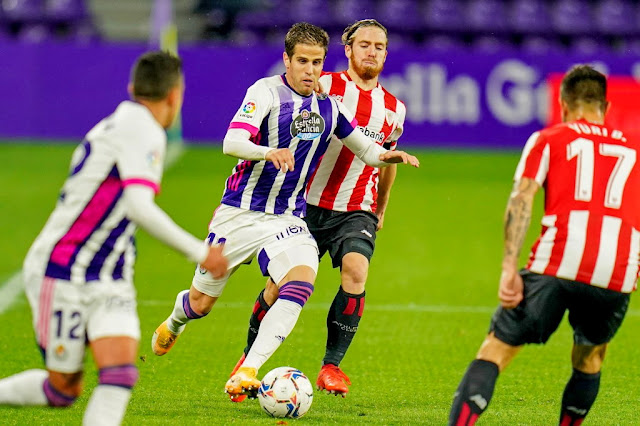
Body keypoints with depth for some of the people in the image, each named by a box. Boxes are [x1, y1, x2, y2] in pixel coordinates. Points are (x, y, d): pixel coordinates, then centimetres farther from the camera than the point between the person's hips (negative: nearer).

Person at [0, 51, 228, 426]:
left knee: (121, 373, -12)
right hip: (63, 277, -8)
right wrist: (200, 253, -24)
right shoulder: (143, 131, -17)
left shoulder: (118, 124, 12)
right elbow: (139, 207, -29)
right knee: (63, 387, 2)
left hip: (110, 282, 8)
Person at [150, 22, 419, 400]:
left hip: (287, 220, 3)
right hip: (240, 213, -3)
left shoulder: (329, 105, 5)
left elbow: (366, 149, 16)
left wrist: (386, 156, -7)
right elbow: (232, 143, -25)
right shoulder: (266, 92, -11)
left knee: (301, 281, -27)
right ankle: (174, 323, 47)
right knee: (201, 303, 8)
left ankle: (247, 372, -29)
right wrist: (269, 152, -44)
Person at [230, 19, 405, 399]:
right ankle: (248, 358, 22)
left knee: (356, 271, -25)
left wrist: (381, 209, 32)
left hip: (357, 211, 2)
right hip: (309, 206, -2)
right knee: (281, 285, -3)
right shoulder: (325, 86, -5)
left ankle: (332, 366, -15)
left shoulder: (393, 109, 9)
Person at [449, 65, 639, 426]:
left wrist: (509, 269, -6)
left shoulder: (548, 139, 18)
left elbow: (521, 200, 2)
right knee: (589, 360, 27)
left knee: (496, 350, 0)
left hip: (556, 264, -2)